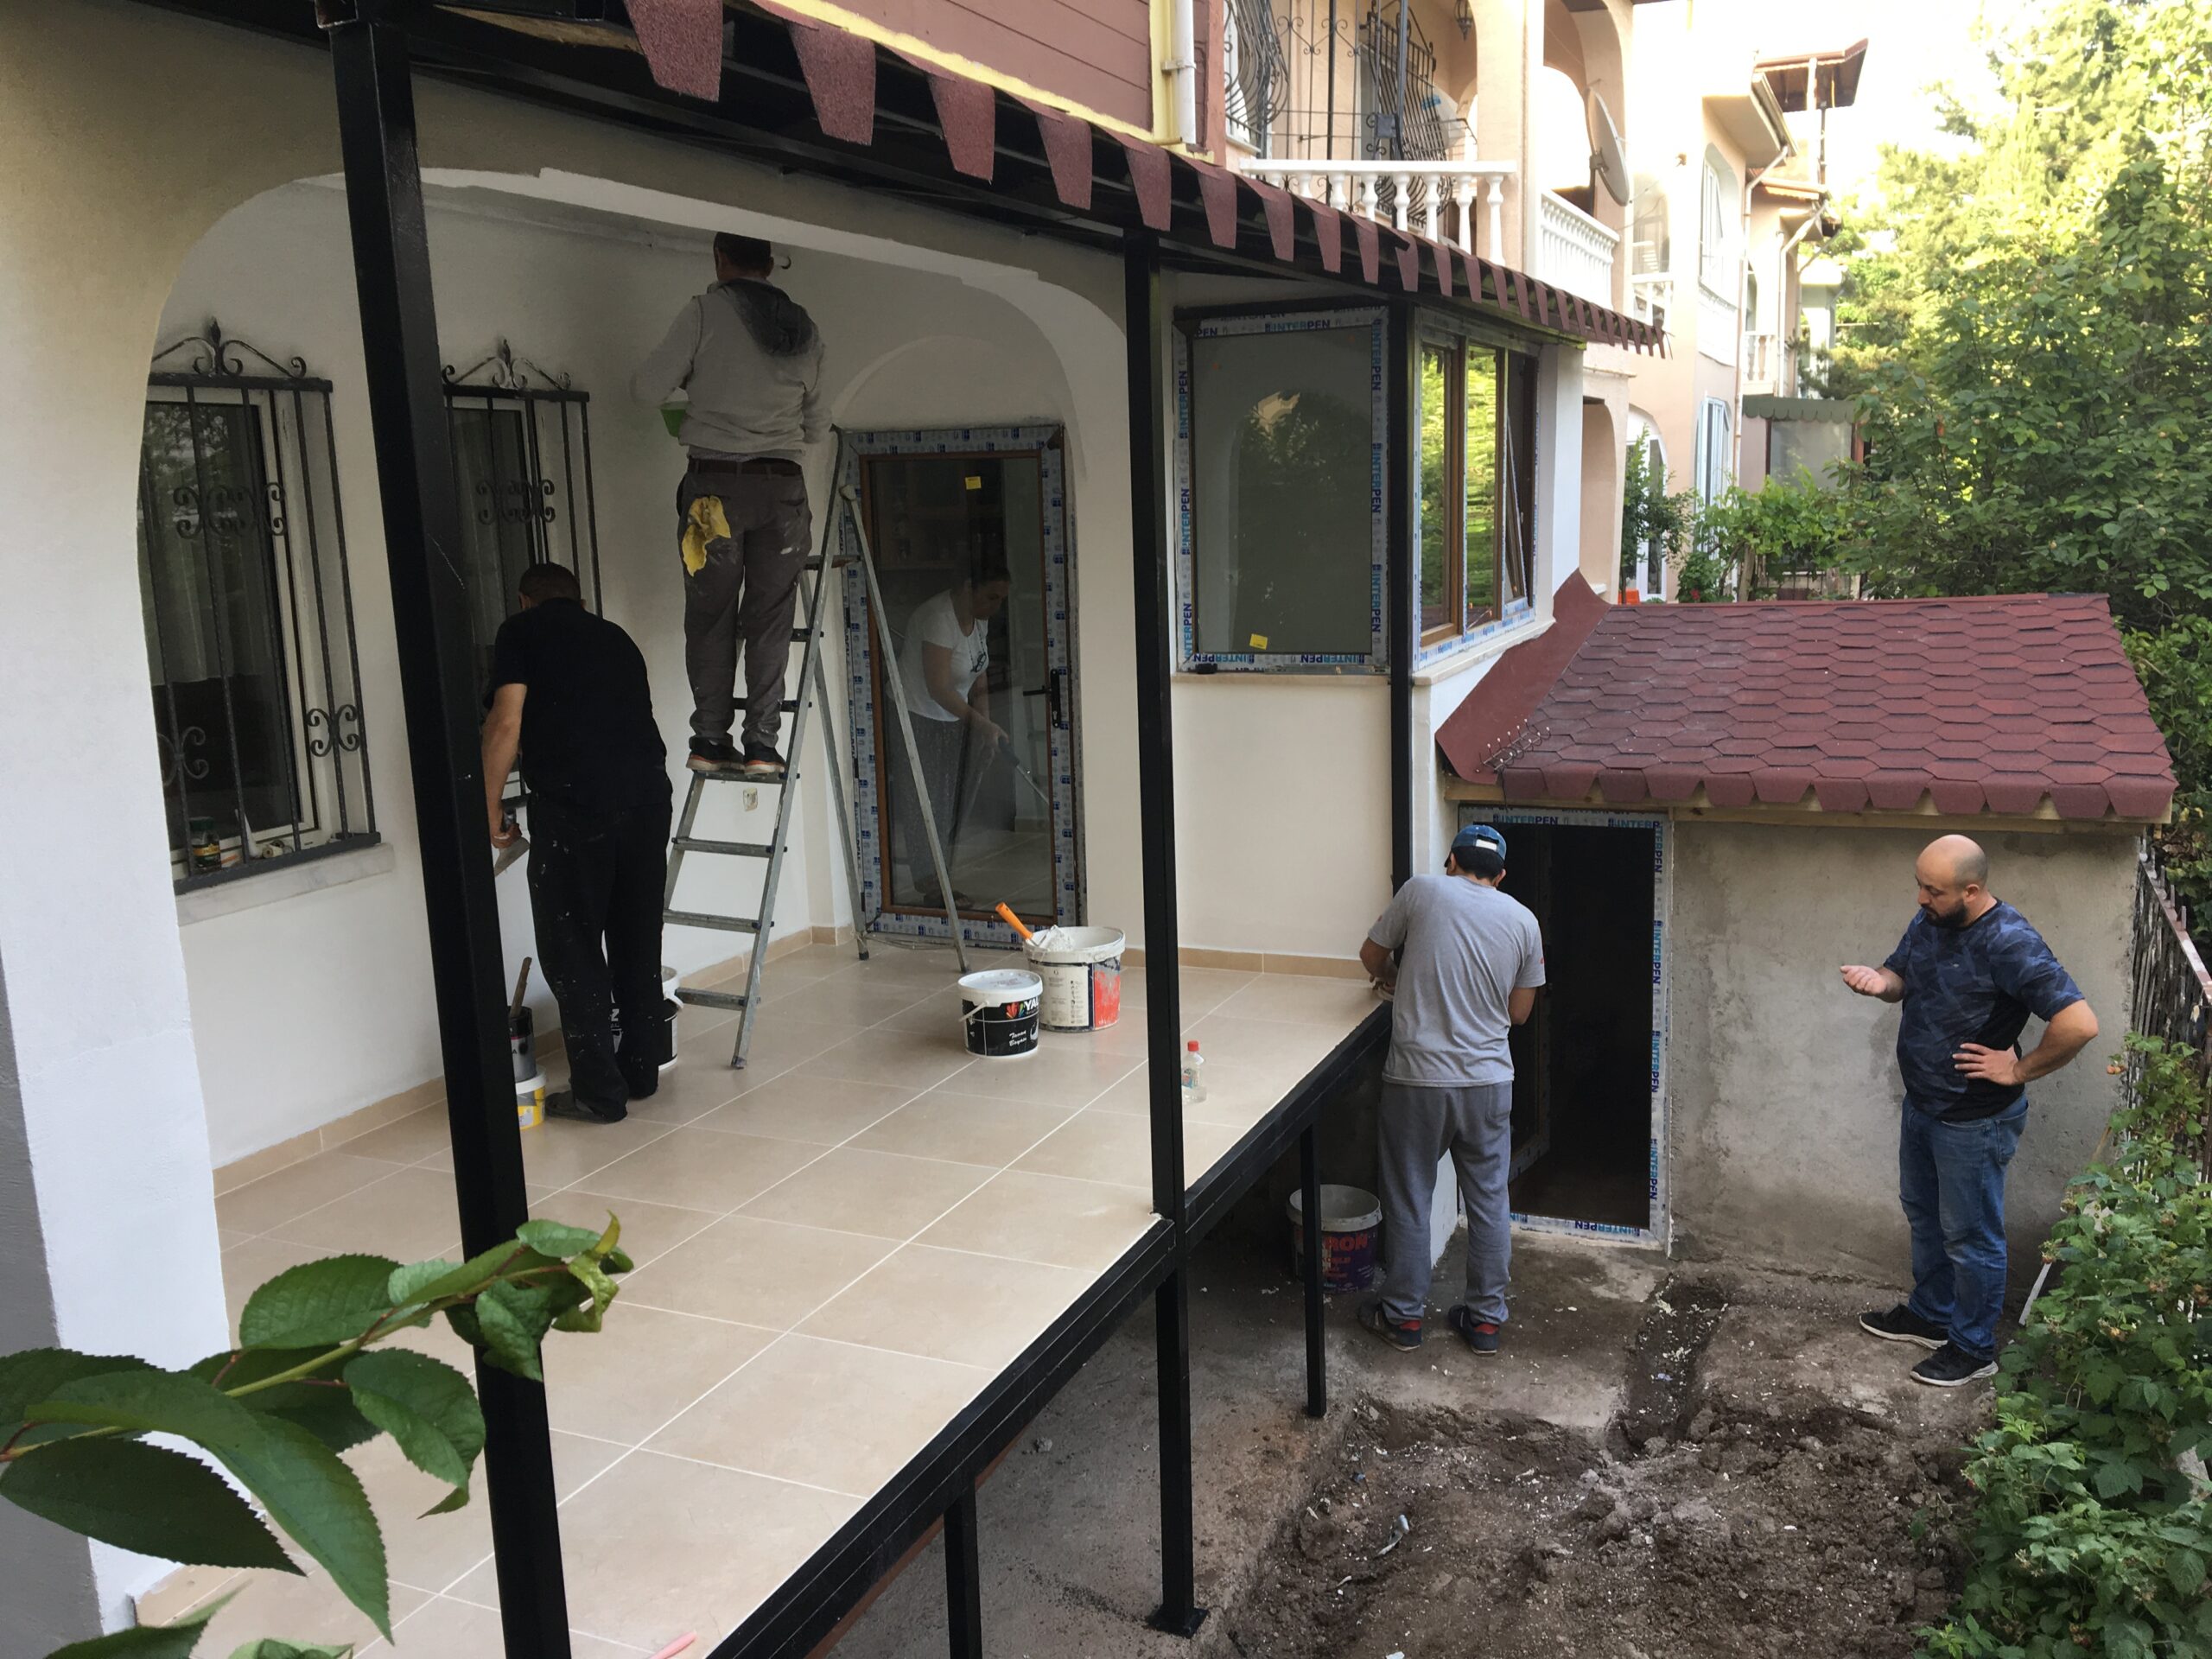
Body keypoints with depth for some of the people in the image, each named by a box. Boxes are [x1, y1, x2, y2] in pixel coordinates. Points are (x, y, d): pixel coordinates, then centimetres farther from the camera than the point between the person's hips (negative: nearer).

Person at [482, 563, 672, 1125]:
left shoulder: (522, 631, 9)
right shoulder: (615, 637, 24)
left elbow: (506, 724, -3)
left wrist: (492, 807, 6)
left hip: (572, 802, -5)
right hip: (647, 792, 5)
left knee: (572, 948, 4)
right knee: (638, 939, 16)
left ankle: (600, 1092, 7)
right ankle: (642, 1071, 26)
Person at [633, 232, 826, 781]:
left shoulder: (705, 312, -1)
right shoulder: (804, 329, 11)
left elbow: (649, 388, -1)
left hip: (715, 483, -2)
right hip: (783, 486, 2)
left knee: (711, 617, 5)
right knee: (769, 621, 4)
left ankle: (710, 740, 4)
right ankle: (762, 744, 2)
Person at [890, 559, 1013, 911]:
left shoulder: (979, 617, 2)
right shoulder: (939, 617, -26)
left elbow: (979, 677, 9)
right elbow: (938, 688, -29)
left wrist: (986, 725, -1)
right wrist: (982, 724, -28)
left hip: (952, 719, 9)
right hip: (917, 719, -9)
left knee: (948, 805, 11)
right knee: (923, 806, -6)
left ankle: (937, 885, 19)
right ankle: (932, 889, -1)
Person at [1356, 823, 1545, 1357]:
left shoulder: (1423, 891, -3)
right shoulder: (1523, 921, 3)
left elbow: (1372, 957, 9)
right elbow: (1519, 1012, 9)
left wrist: (1395, 981, 29)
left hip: (1417, 1077, -2)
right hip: (1489, 1081, 2)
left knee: (1408, 1199, 10)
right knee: (1489, 1200, 15)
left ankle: (1403, 1315, 21)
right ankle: (1485, 1318, 24)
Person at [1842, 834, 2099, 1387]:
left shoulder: (2009, 944, -28)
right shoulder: (1929, 923, -3)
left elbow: (2079, 1023, -33)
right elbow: (1901, 977, 13)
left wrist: (2020, 1070, -21)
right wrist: (1880, 982, -11)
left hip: (1975, 1121, -9)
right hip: (1922, 1104, 9)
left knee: (1970, 1236, 8)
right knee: (1924, 1215, 24)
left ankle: (1973, 1348, 26)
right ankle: (1930, 1314, 43)